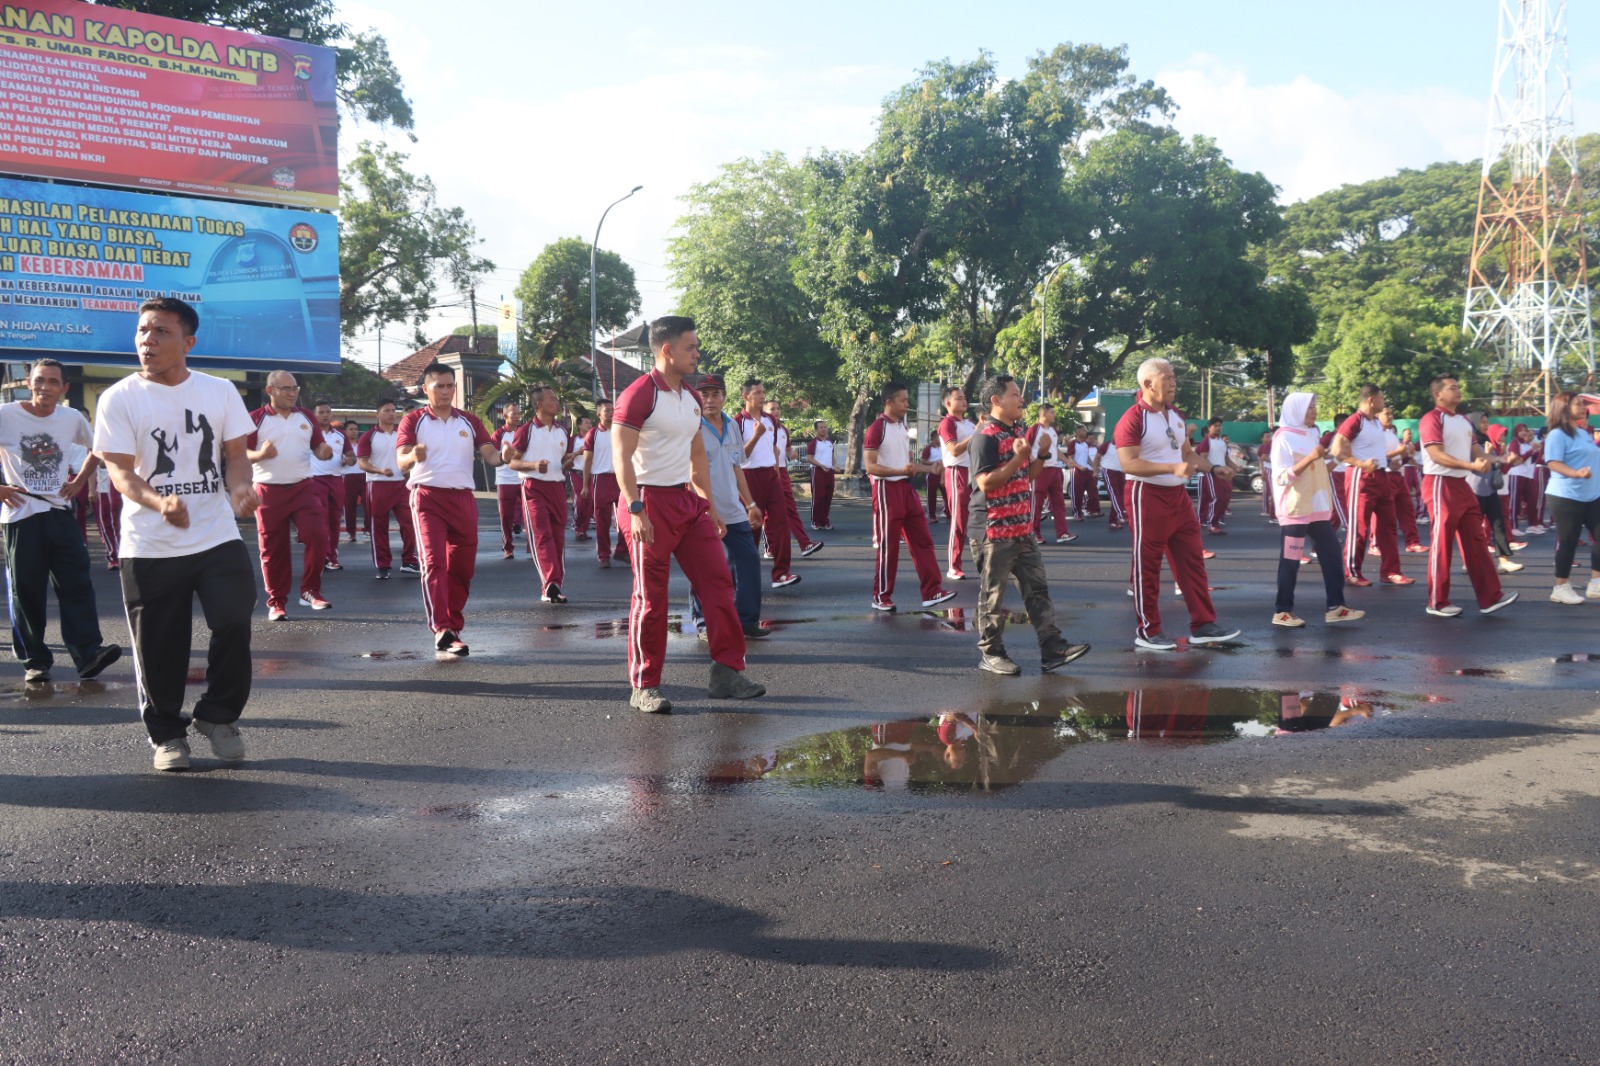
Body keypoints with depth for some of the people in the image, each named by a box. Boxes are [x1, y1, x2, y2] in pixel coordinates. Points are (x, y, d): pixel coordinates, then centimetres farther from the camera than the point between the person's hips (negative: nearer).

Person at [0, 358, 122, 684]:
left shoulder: (72, 418, 3)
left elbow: (96, 448, 22)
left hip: (61, 513, 3)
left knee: (77, 584, -6)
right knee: (27, 591, 3)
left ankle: (88, 653, -10)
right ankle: (35, 661, 11)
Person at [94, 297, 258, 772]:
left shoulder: (220, 391, 5)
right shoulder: (119, 398, -3)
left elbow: (235, 453, 8)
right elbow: (120, 470, -9)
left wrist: (240, 486, -16)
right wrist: (159, 502, -30)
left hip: (217, 537, 1)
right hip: (149, 547, -1)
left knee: (234, 622, -12)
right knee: (159, 645, 3)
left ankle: (218, 716, 12)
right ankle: (166, 733, 24)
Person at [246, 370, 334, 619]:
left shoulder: (307, 417, 9)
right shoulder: (256, 418, -2)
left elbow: (317, 447, 15)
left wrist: (324, 452, -9)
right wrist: (260, 454, -24)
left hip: (304, 488, 2)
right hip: (269, 491, -2)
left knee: (318, 537, -12)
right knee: (273, 549, 3)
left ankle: (310, 591, 3)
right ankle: (277, 602, 13)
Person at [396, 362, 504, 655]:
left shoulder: (469, 421, 12)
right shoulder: (413, 420, 1)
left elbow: (489, 455, 3)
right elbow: (401, 461, -10)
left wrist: (503, 456, -21)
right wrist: (414, 457, -34)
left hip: (463, 498, 4)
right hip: (428, 497, -4)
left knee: (462, 566, 6)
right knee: (434, 562, -13)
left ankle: (453, 626, 18)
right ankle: (441, 630, -19)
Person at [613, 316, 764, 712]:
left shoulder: (692, 399, 14)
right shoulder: (639, 395, -11)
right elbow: (621, 456, -16)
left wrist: (710, 505, 18)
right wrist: (635, 509, -24)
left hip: (688, 500, 8)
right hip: (651, 501, -8)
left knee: (718, 582, 2)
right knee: (650, 597, -2)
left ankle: (727, 674, 8)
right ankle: (643, 688, 9)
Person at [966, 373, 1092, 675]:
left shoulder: (1020, 432, 14)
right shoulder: (986, 437, -14)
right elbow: (985, 482, -22)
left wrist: (1041, 456, 3)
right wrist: (1018, 458, -22)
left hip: (1022, 528, 9)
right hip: (994, 530, -9)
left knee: (1037, 587, 7)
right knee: (993, 594, 1)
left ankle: (1052, 649, 10)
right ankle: (990, 653, 12)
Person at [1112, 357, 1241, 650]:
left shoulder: (1176, 416, 13)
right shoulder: (1133, 419, -15)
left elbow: (1187, 453, 23)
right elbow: (1129, 463, -23)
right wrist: (1173, 468, -29)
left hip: (1177, 495, 8)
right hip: (1147, 497, -8)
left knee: (1192, 560, 9)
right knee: (1147, 567, 0)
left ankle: (1202, 625, 15)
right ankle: (1147, 632, 9)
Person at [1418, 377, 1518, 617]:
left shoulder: (1464, 421, 16)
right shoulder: (1432, 419, -11)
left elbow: (1474, 448, 16)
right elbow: (1436, 455, -20)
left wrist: (1485, 459, -8)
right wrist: (1472, 466, -27)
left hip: (1462, 485, 9)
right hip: (1440, 485, -9)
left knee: (1476, 541, 7)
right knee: (1442, 544, -3)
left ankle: (1489, 598, 10)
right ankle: (1437, 603, 5)